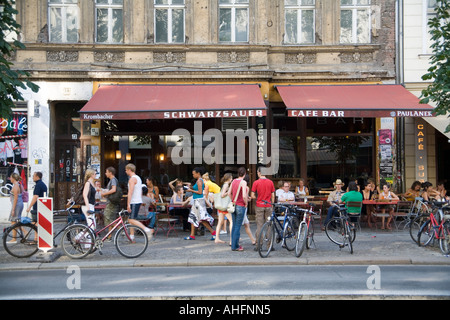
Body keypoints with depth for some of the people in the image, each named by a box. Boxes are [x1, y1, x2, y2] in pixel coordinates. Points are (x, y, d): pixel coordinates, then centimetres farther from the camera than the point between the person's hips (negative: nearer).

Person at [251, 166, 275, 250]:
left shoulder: (256, 182, -6)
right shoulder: (270, 182, 2)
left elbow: (252, 196, -6)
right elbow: (273, 196, 5)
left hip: (259, 206, -2)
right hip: (268, 206, 2)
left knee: (259, 225, 0)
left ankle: (258, 245, 1)